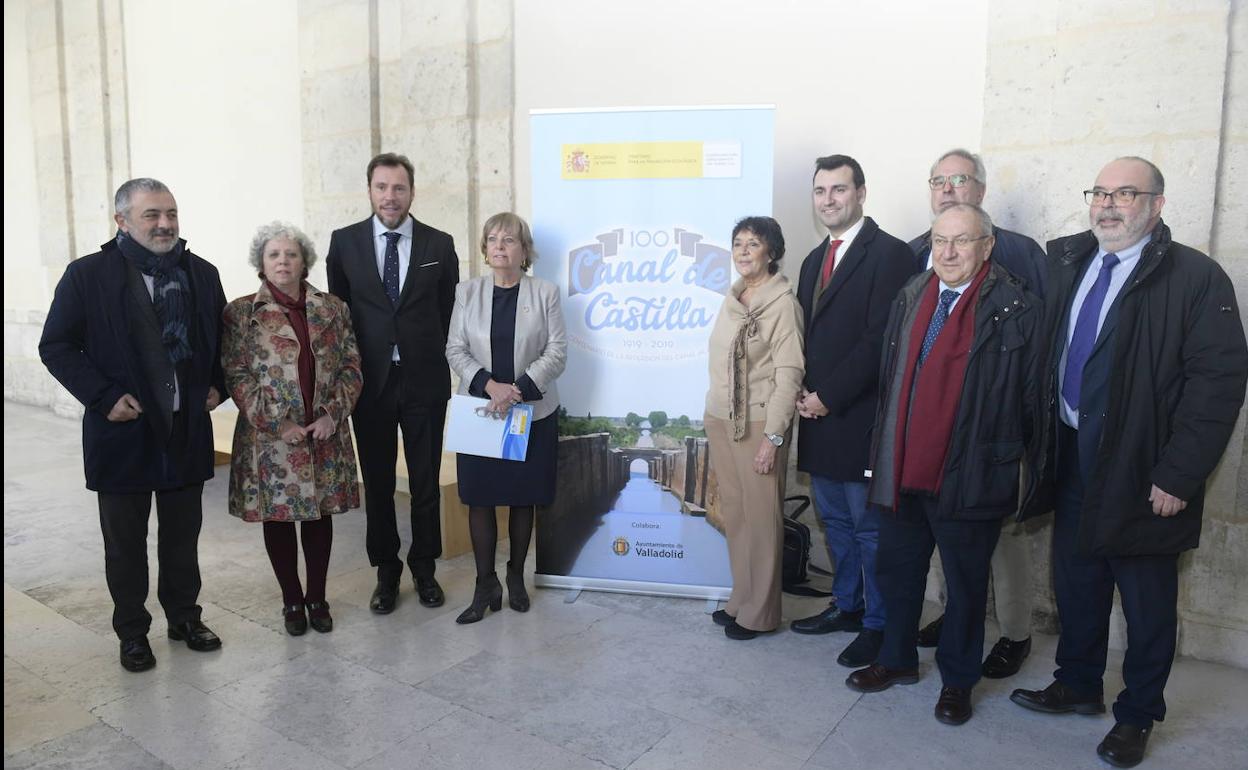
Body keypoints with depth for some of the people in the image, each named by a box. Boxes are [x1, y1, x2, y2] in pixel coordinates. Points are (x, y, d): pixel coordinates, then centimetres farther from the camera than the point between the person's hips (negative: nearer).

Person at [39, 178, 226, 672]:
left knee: (183, 534, 15)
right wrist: (104, 397, -15)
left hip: (188, 429, 3)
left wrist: (218, 385, 1)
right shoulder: (88, 275, -7)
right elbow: (56, 346, -5)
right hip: (124, 431, -2)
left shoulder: (201, 274, 4)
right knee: (125, 541, 12)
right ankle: (132, 631, 28)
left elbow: (222, 336, 15)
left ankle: (184, 616, 32)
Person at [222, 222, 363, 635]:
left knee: (320, 514, 10)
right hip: (270, 436, -2)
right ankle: (292, 600, 25)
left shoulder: (333, 308, 5)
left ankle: (317, 598, 26)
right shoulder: (241, 312, -2)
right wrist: (276, 423, -13)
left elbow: (351, 367, 5)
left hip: (325, 433, 2)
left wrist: (333, 414, -8)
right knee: (278, 516, 8)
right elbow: (237, 376, -6)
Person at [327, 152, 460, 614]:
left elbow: (448, 312, 6)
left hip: (424, 380, 0)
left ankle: (424, 568, 26)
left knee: (425, 481, 9)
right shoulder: (344, 242, 2)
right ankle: (386, 571, 26)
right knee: (377, 481, 10)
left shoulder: (439, 244, 1)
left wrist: (439, 361, 2)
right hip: (369, 380, 1)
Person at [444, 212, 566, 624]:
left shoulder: (545, 292, 0)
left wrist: (519, 388, -17)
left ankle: (516, 575, 28)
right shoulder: (467, 292, 4)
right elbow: (455, 350, 0)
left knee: (523, 498, 9)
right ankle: (486, 586, 16)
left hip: (533, 413, -1)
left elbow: (556, 352, -5)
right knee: (480, 499, 3)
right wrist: (490, 385, -16)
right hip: (479, 411, 1)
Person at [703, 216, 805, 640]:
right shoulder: (732, 300, 12)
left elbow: (789, 374, -14)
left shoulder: (782, 302, -10)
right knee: (733, 513, 13)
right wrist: (712, 420, 15)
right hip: (720, 418, 7)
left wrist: (773, 437, -17)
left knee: (760, 517, 1)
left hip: (758, 423, -7)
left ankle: (759, 612, 15)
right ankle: (741, 599, 27)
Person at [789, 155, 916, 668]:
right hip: (818, 414, 8)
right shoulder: (815, 259, 16)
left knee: (869, 525, 3)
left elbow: (881, 339, -18)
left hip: (859, 417, -8)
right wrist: (801, 392, 3)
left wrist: (827, 395, -15)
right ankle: (846, 606, 34)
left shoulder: (889, 254, -10)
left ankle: (877, 624, 18)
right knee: (835, 520, 18)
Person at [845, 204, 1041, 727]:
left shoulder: (1017, 309, -9)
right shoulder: (910, 298, 6)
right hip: (903, 471, 5)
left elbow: (1032, 398, -7)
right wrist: (884, 451, 11)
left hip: (969, 478, -5)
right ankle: (897, 659, 39)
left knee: (966, 584, 13)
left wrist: (1012, 459, -5)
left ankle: (958, 679, 32)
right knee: (897, 570, 18)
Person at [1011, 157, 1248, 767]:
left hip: (1140, 472, -5)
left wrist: (1178, 475, -18)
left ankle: (1137, 715, 32)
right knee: (1075, 581, 19)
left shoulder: (1196, 277, -12)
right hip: (1072, 458, 5)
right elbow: (1042, 351, 9)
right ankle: (1078, 685, 39)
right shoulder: (1066, 261, 5)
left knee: (1147, 601, 12)